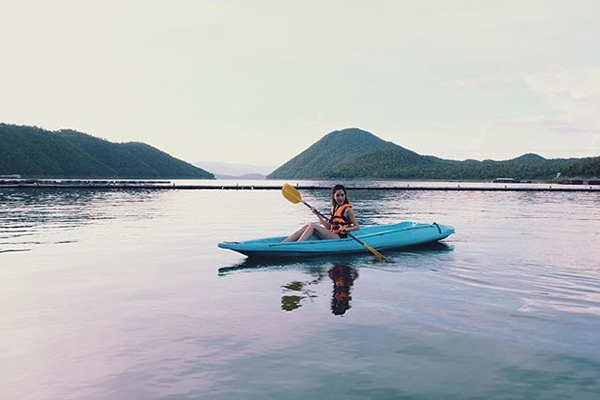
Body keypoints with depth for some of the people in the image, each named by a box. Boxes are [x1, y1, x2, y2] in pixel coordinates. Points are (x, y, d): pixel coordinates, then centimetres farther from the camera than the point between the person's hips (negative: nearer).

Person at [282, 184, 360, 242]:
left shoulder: (347, 209, -5)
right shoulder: (334, 208, 16)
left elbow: (357, 226, -6)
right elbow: (329, 227, 14)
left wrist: (346, 229, -25)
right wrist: (318, 214, 6)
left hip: (340, 237, -7)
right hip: (332, 235, 7)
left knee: (312, 225, -21)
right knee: (307, 226, -9)